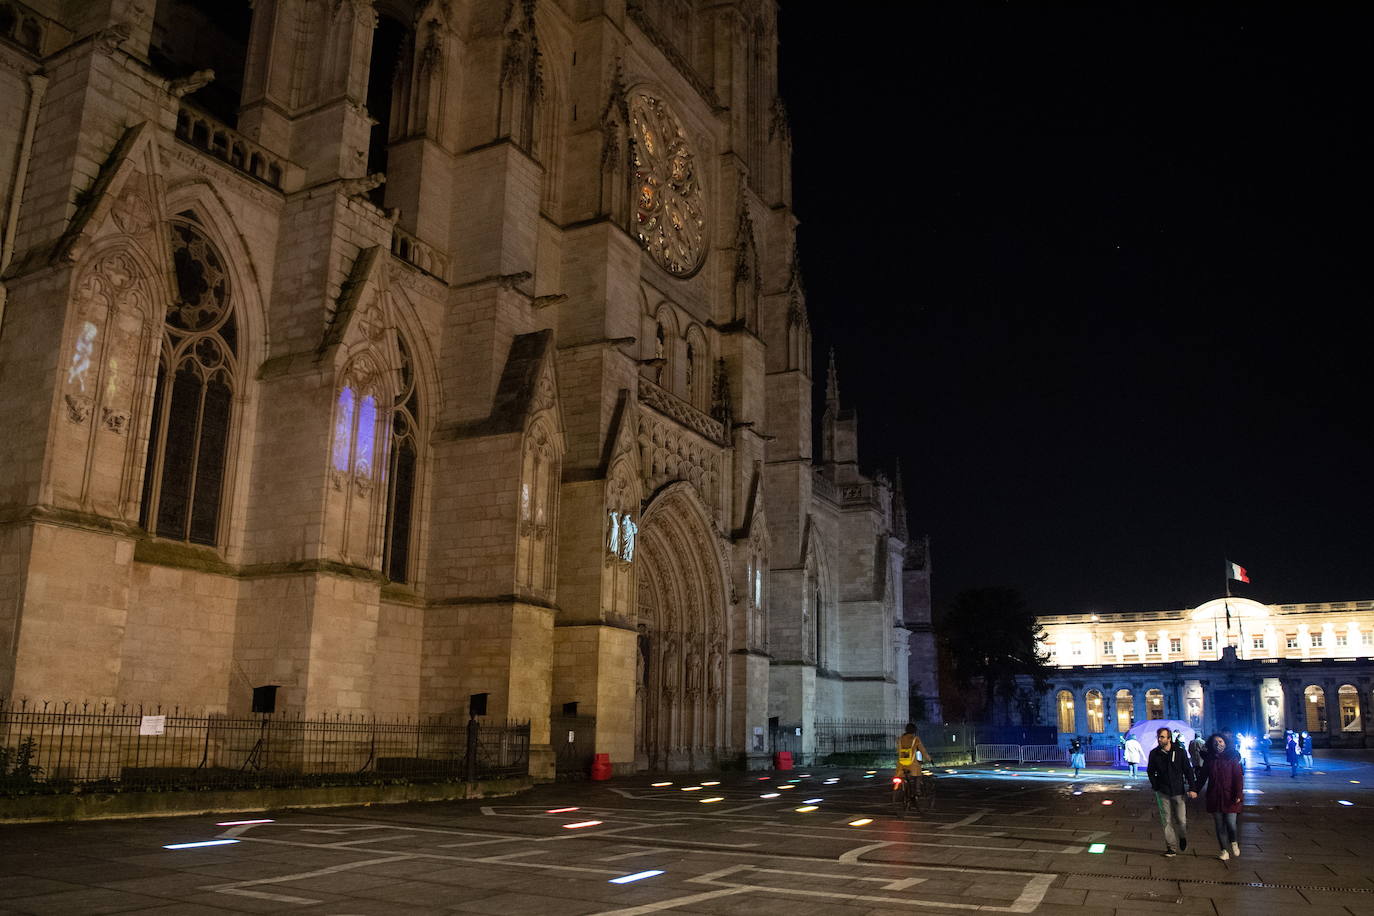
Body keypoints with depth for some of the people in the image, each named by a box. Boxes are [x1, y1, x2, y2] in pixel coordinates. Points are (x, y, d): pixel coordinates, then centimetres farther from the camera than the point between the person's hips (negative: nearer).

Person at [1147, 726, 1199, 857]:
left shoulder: (1180, 752, -4)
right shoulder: (1154, 753, 0)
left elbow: (1188, 770, -1)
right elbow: (1150, 771, 12)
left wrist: (1192, 788, -8)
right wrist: (1155, 786, 2)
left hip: (1179, 791, -1)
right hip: (1163, 792, 1)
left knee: (1181, 819, 1)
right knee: (1167, 821, 1)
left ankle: (1182, 837, 31)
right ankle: (1171, 848, 9)